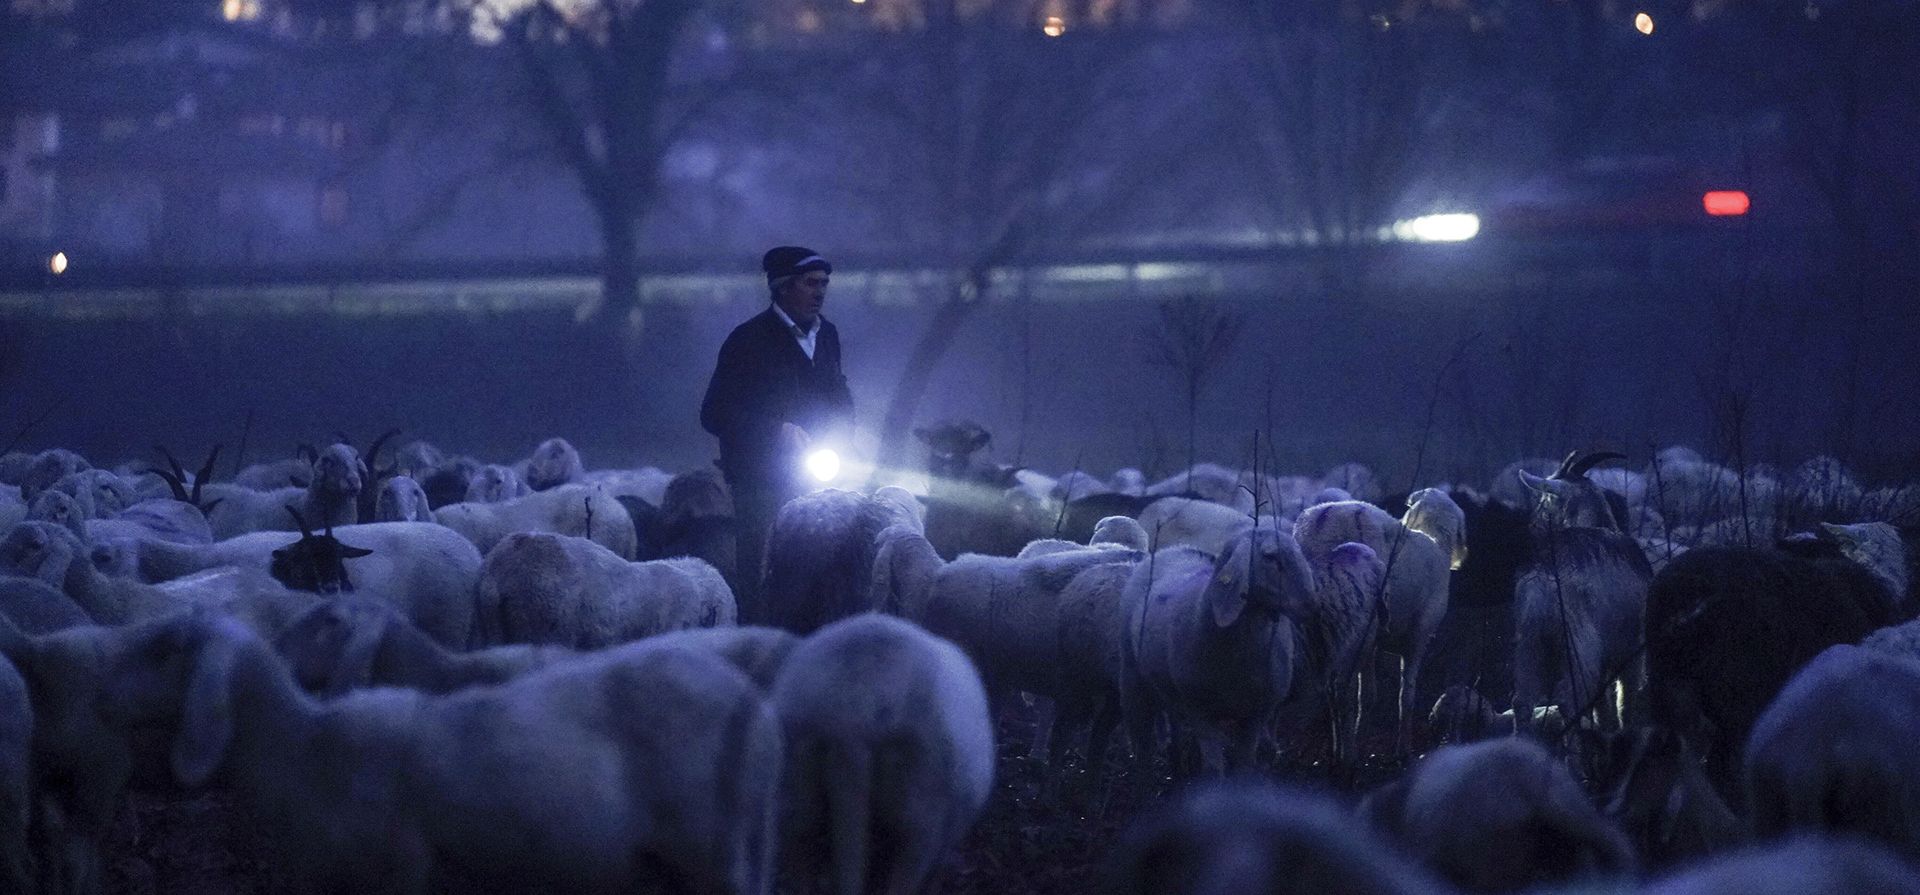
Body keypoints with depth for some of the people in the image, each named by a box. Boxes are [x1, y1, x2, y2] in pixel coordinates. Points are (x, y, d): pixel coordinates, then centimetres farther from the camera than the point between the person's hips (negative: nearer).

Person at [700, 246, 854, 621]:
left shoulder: (826, 334, 11)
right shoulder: (750, 340, -8)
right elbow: (715, 415, -10)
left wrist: (837, 432, 4)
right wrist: (779, 431, -18)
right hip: (764, 486, -6)